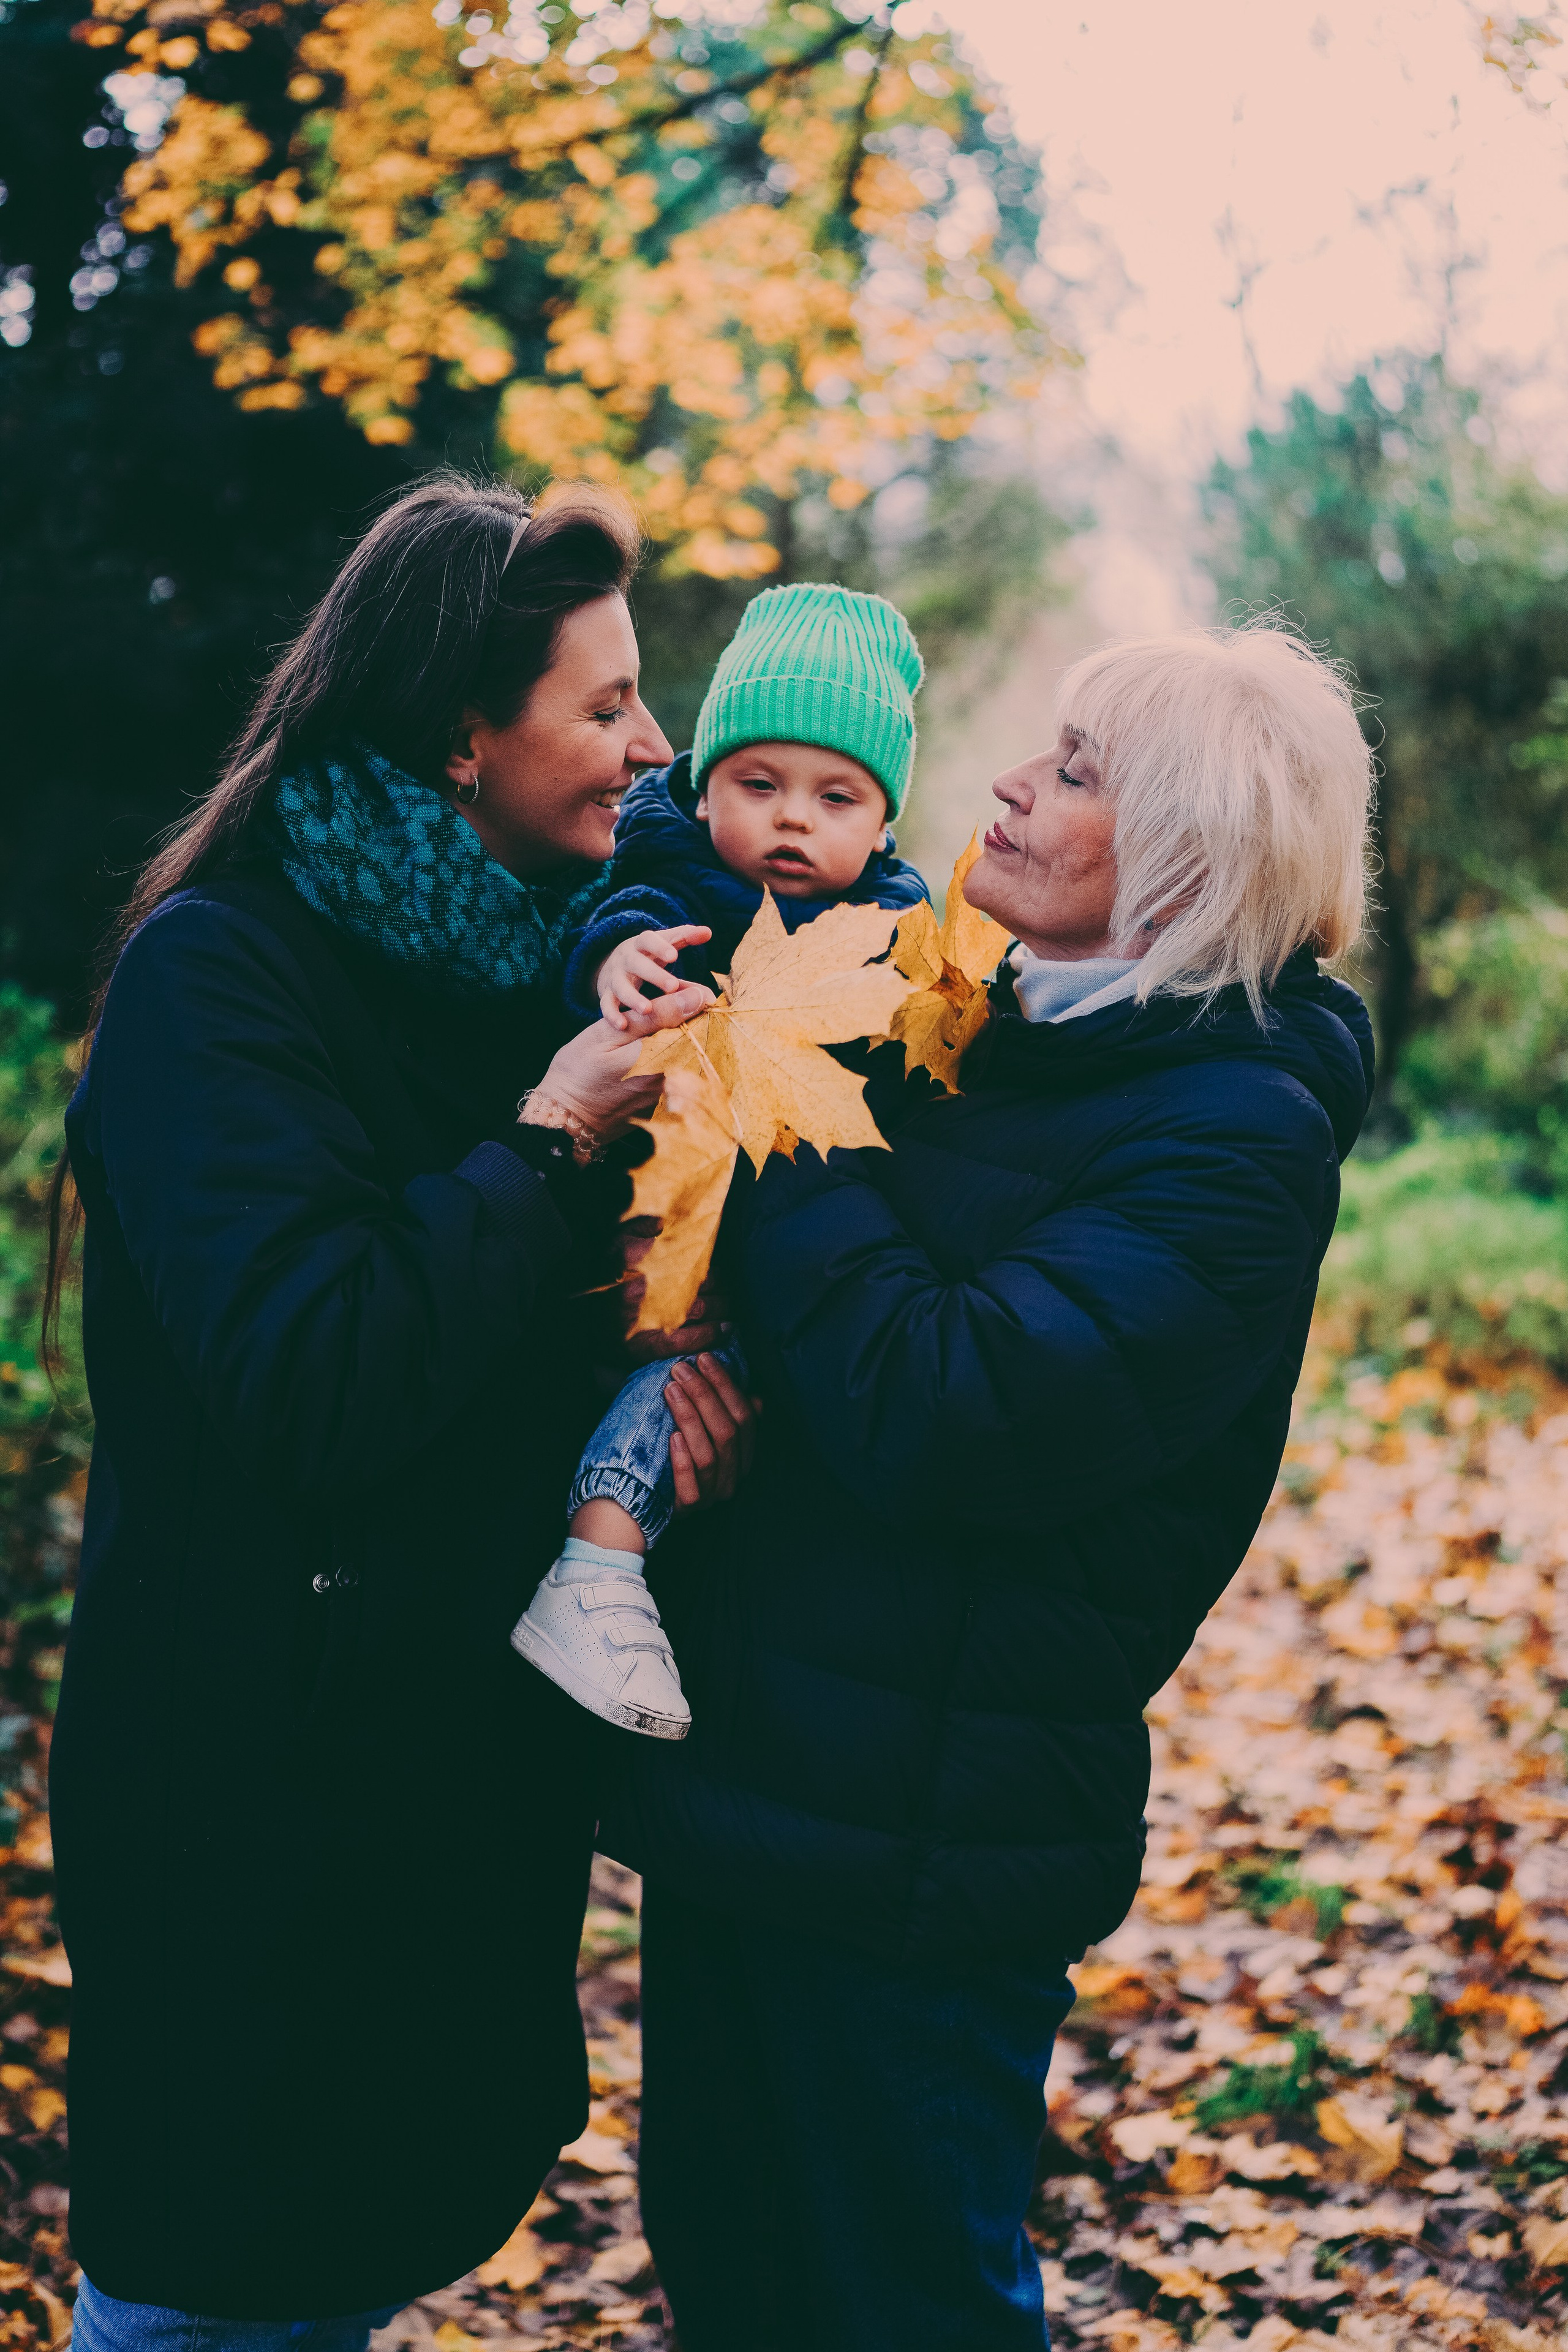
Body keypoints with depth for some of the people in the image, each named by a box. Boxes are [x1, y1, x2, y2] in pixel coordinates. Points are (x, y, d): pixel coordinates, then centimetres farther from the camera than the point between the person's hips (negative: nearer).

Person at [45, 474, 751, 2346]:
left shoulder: (523, 953, 6)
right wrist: (550, 1142, -21)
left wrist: (663, 1360, -10)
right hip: (266, 1784, -7)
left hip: (475, 1751, 8)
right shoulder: (217, 972, -17)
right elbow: (317, 1387, -28)